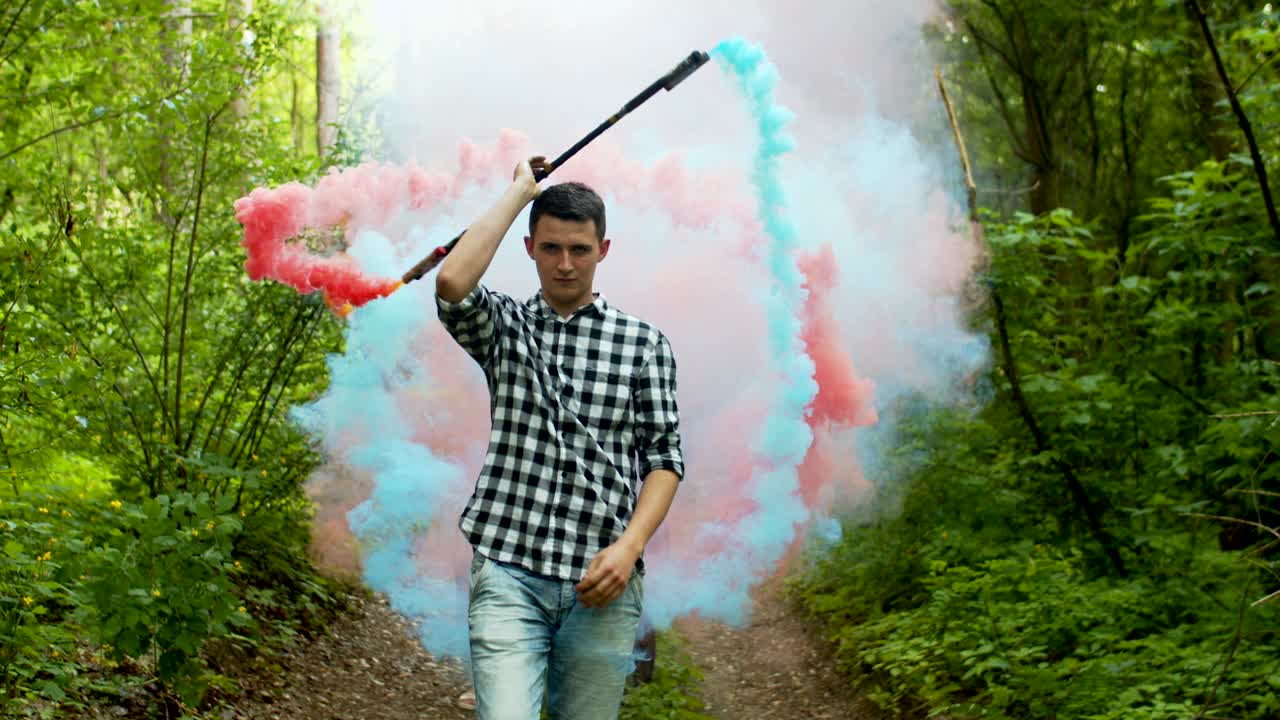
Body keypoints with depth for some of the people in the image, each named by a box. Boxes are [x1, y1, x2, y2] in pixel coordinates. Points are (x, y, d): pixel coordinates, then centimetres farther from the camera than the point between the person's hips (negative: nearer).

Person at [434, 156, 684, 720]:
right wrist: (519, 192, -2)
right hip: (508, 572, -1)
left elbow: (664, 457, 6)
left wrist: (629, 546, -10)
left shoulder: (644, 343, 9)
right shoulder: (504, 327, 10)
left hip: (600, 584, 1)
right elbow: (452, 283, -12)